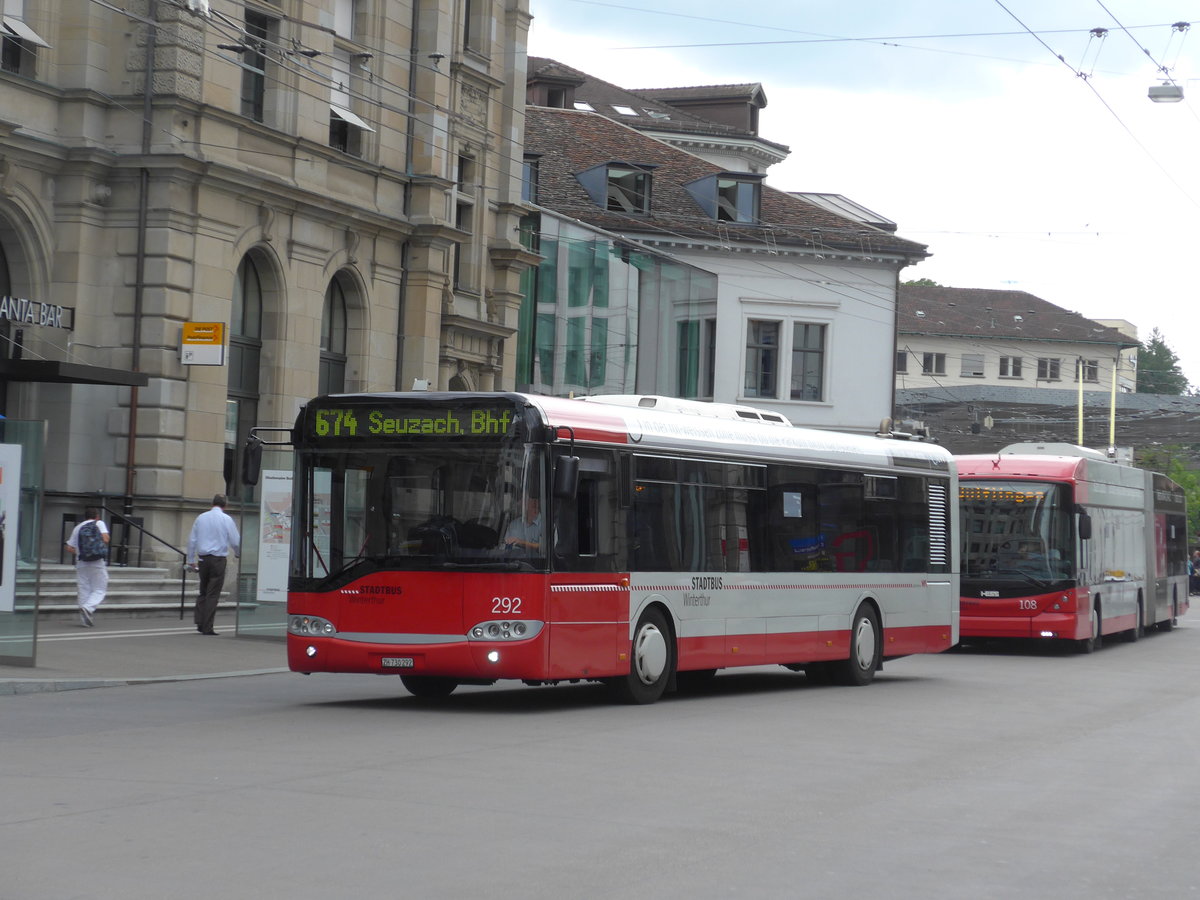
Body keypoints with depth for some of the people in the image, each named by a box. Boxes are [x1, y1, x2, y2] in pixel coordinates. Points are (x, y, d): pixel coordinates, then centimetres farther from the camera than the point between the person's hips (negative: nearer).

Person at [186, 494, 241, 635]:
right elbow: (235, 541, -1)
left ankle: (199, 622, 3)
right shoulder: (226, 519, -4)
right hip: (218, 559, -4)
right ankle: (207, 627, -1)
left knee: (203, 592, 15)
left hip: (203, 559, 4)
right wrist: (238, 554, 19)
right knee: (213, 594, 0)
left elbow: (192, 540, 11)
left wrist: (191, 560, 18)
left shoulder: (201, 518, 9)